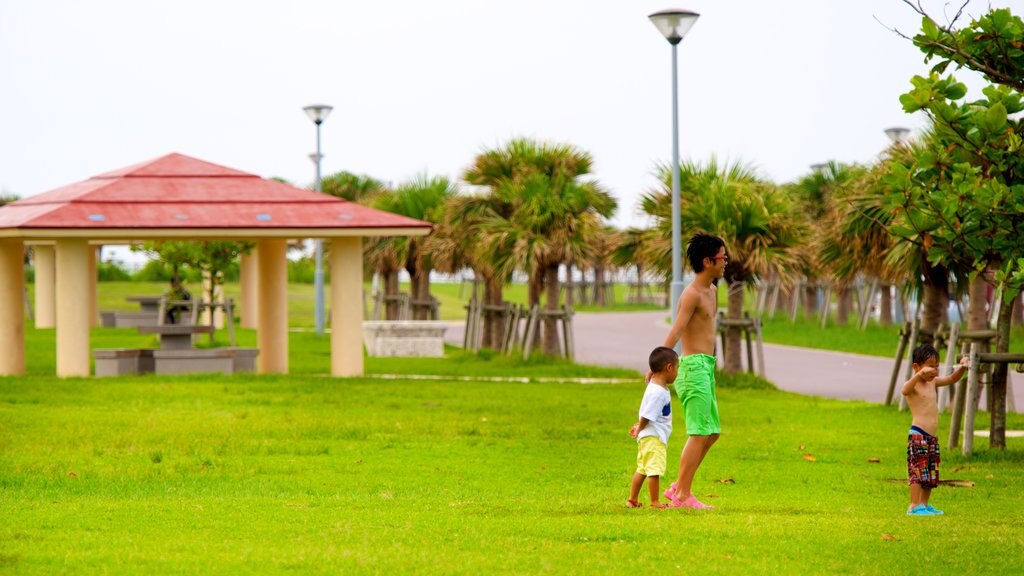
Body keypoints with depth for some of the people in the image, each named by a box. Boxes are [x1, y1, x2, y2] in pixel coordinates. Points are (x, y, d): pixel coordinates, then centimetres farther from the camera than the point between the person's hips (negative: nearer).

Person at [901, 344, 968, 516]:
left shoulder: (933, 382, 17)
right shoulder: (914, 385, -9)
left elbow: (952, 379, 23)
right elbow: (905, 390, -32)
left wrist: (961, 368, 3)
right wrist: (919, 375, -46)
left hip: (932, 437, 9)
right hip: (918, 435, -9)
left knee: (931, 473, 12)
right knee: (917, 471, -11)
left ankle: (924, 505, 19)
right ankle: (914, 506, -10)